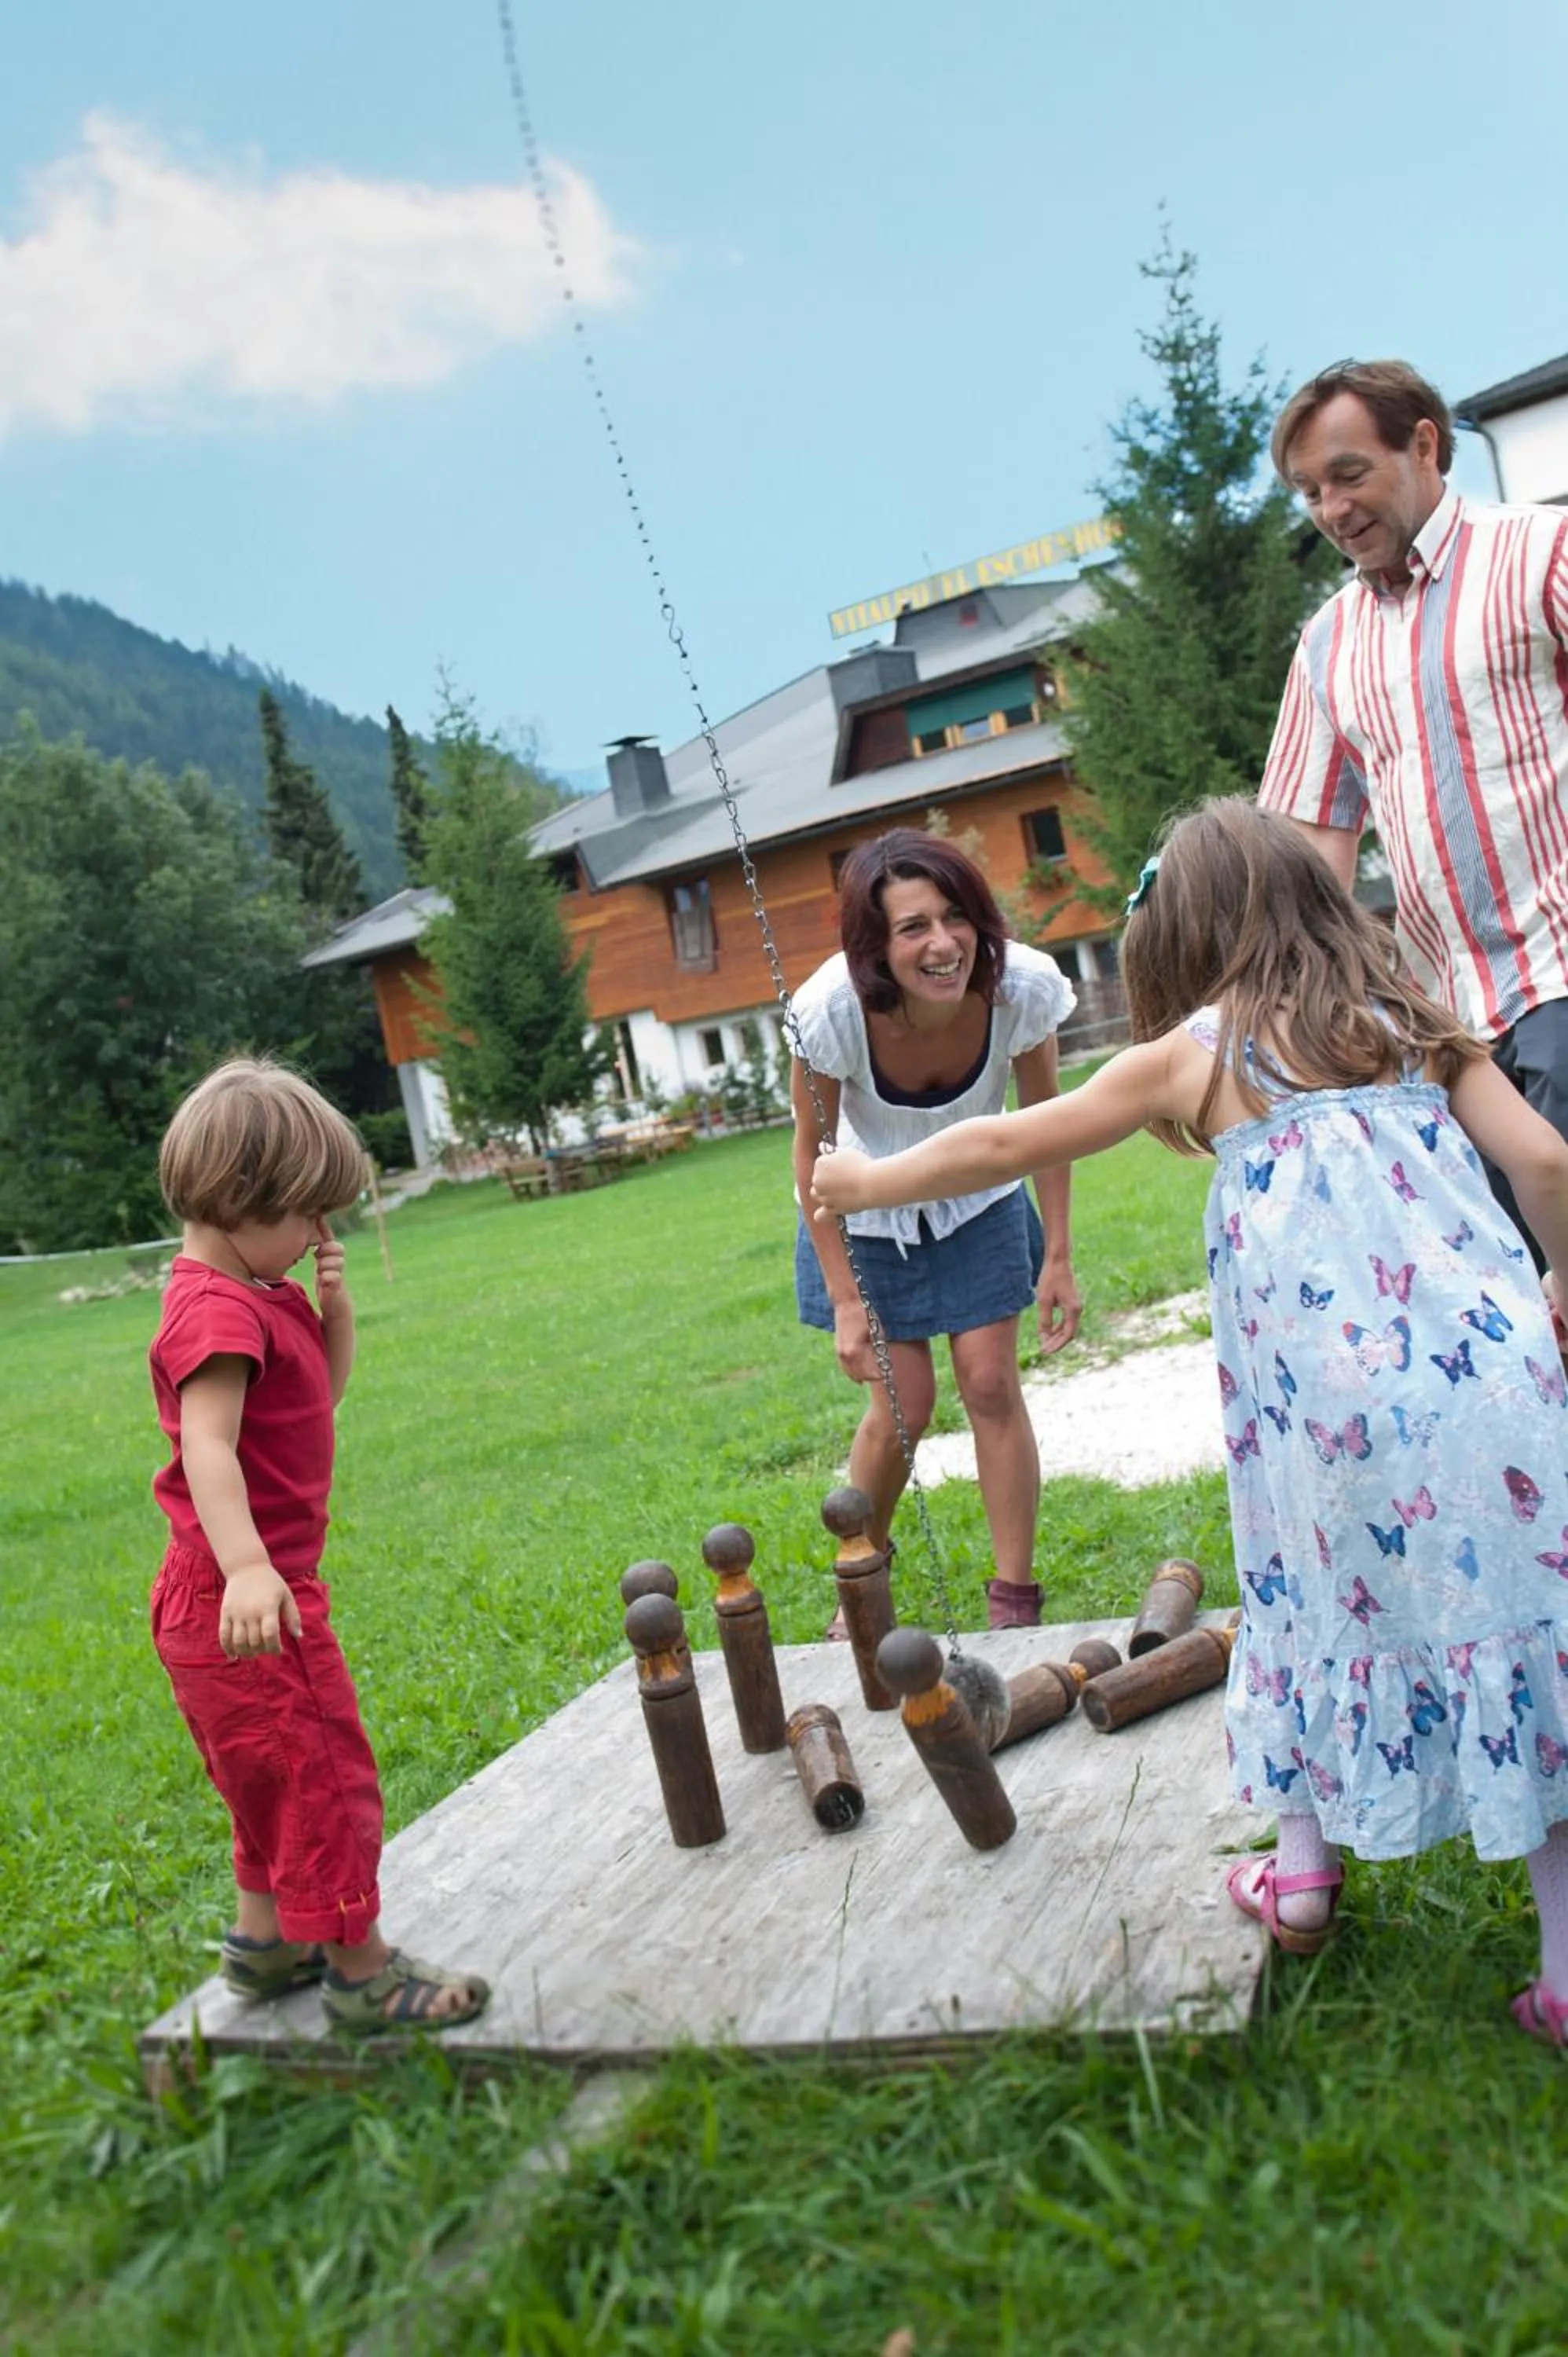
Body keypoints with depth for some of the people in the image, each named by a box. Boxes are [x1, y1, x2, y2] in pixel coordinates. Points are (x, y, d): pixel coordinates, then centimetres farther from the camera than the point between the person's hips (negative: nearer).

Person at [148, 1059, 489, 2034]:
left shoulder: (260, 1294, 10)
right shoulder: (217, 1310, -21)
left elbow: (322, 1393, 17)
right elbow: (207, 1448, -32)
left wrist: (335, 1312, 0)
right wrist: (247, 1569, -43)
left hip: (263, 1583, 11)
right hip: (242, 1599, -11)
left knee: (280, 1775, 22)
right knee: (325, 1770, 0)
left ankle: (268, 1940, 37)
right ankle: (361, 1971, 12)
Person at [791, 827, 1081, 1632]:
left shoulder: (1023, 986, -28)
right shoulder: (831, 1010, -34)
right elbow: (812, 1152, -18)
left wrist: (1057, 1258, -8)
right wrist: (845, 1299, -16)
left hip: (978, 1203, 2)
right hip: (869, 1215, -1)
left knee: (991, 1381, -4)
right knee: (902, 1406, -1)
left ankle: (1015, 1598, 12)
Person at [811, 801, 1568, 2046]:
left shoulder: (1196, 1053, 4)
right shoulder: (1414, 1020, 12)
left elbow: (1004, 1146, 8)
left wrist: (869, 1183, 22)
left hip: (1333, 1406, -2)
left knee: (1327, 1601, 19)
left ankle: (1303, 1872, 33)